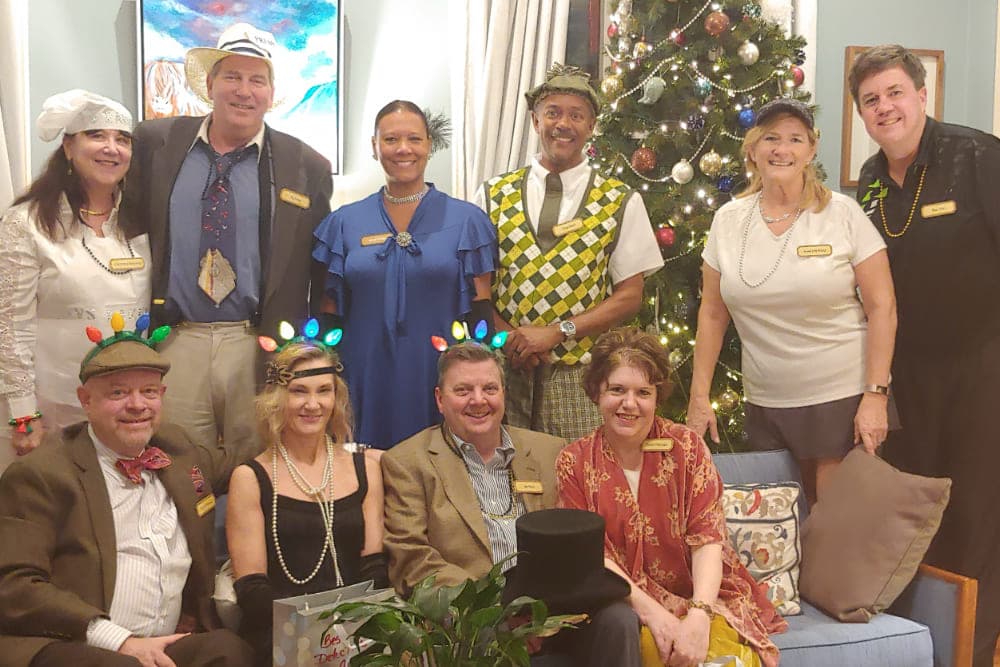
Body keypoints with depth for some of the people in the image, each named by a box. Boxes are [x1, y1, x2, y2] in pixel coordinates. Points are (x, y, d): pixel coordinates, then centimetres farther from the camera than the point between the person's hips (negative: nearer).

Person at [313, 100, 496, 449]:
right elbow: (329, 316, 9)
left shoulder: (466, 220, 3)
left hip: (439, 385, -1)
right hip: (367, 387, 1)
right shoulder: (344, 223, 8)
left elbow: (481, 313, 2)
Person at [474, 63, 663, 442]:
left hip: (583, 381, -1)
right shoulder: (492, 196, 6)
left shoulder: (620, 203, 3)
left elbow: (630, 296, 1)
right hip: (504, 373, 1)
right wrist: (507, 337, -9)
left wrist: (555, 332, -10)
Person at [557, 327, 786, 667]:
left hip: (703, 595, 0)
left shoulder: (687, 446, -1)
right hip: (628, 604, 0)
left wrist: (699, 616, -24)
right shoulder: (573, 462, 0)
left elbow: (708, 538, -8)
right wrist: (651, 611, -18)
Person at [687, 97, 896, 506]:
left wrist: (876, 395, -11)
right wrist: (699, 396, 4)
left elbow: (882, 307, -6)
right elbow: (712, 314, 8)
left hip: (844, 401, -3)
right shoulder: (728, 220, 3)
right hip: (764, 407, 3)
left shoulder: (843, 213, -5)